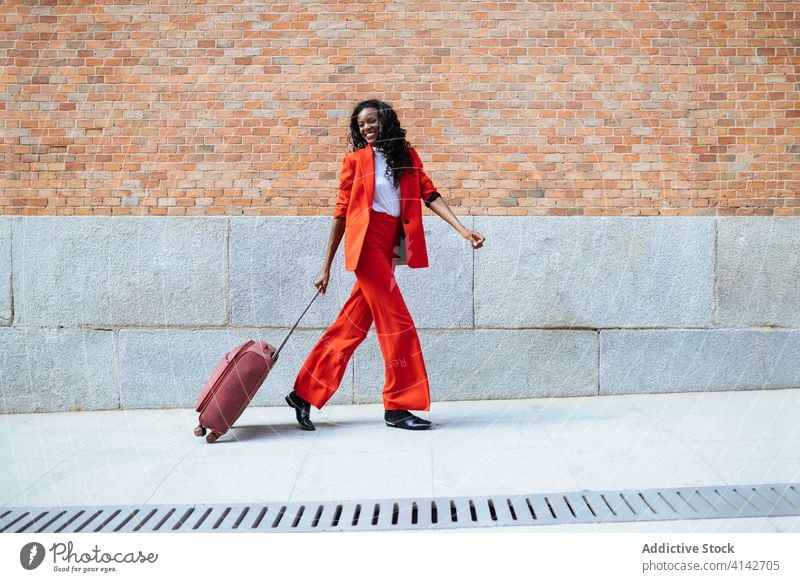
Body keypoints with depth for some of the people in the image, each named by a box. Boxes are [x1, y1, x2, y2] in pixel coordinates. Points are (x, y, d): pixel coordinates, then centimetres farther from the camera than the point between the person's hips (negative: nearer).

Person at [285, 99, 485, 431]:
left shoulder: (407, 156, 16)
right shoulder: (356, 159, 4)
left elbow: (430, 195, 7)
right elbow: (341, 212, 5)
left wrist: (463, 231, -8)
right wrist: (326, 267, 5)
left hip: (388, 247, 5)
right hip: (366, 242, -5)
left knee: (352, 325, 6)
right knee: (396, 321, -9)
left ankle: (304, 394, 15)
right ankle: (398, 406, -1)